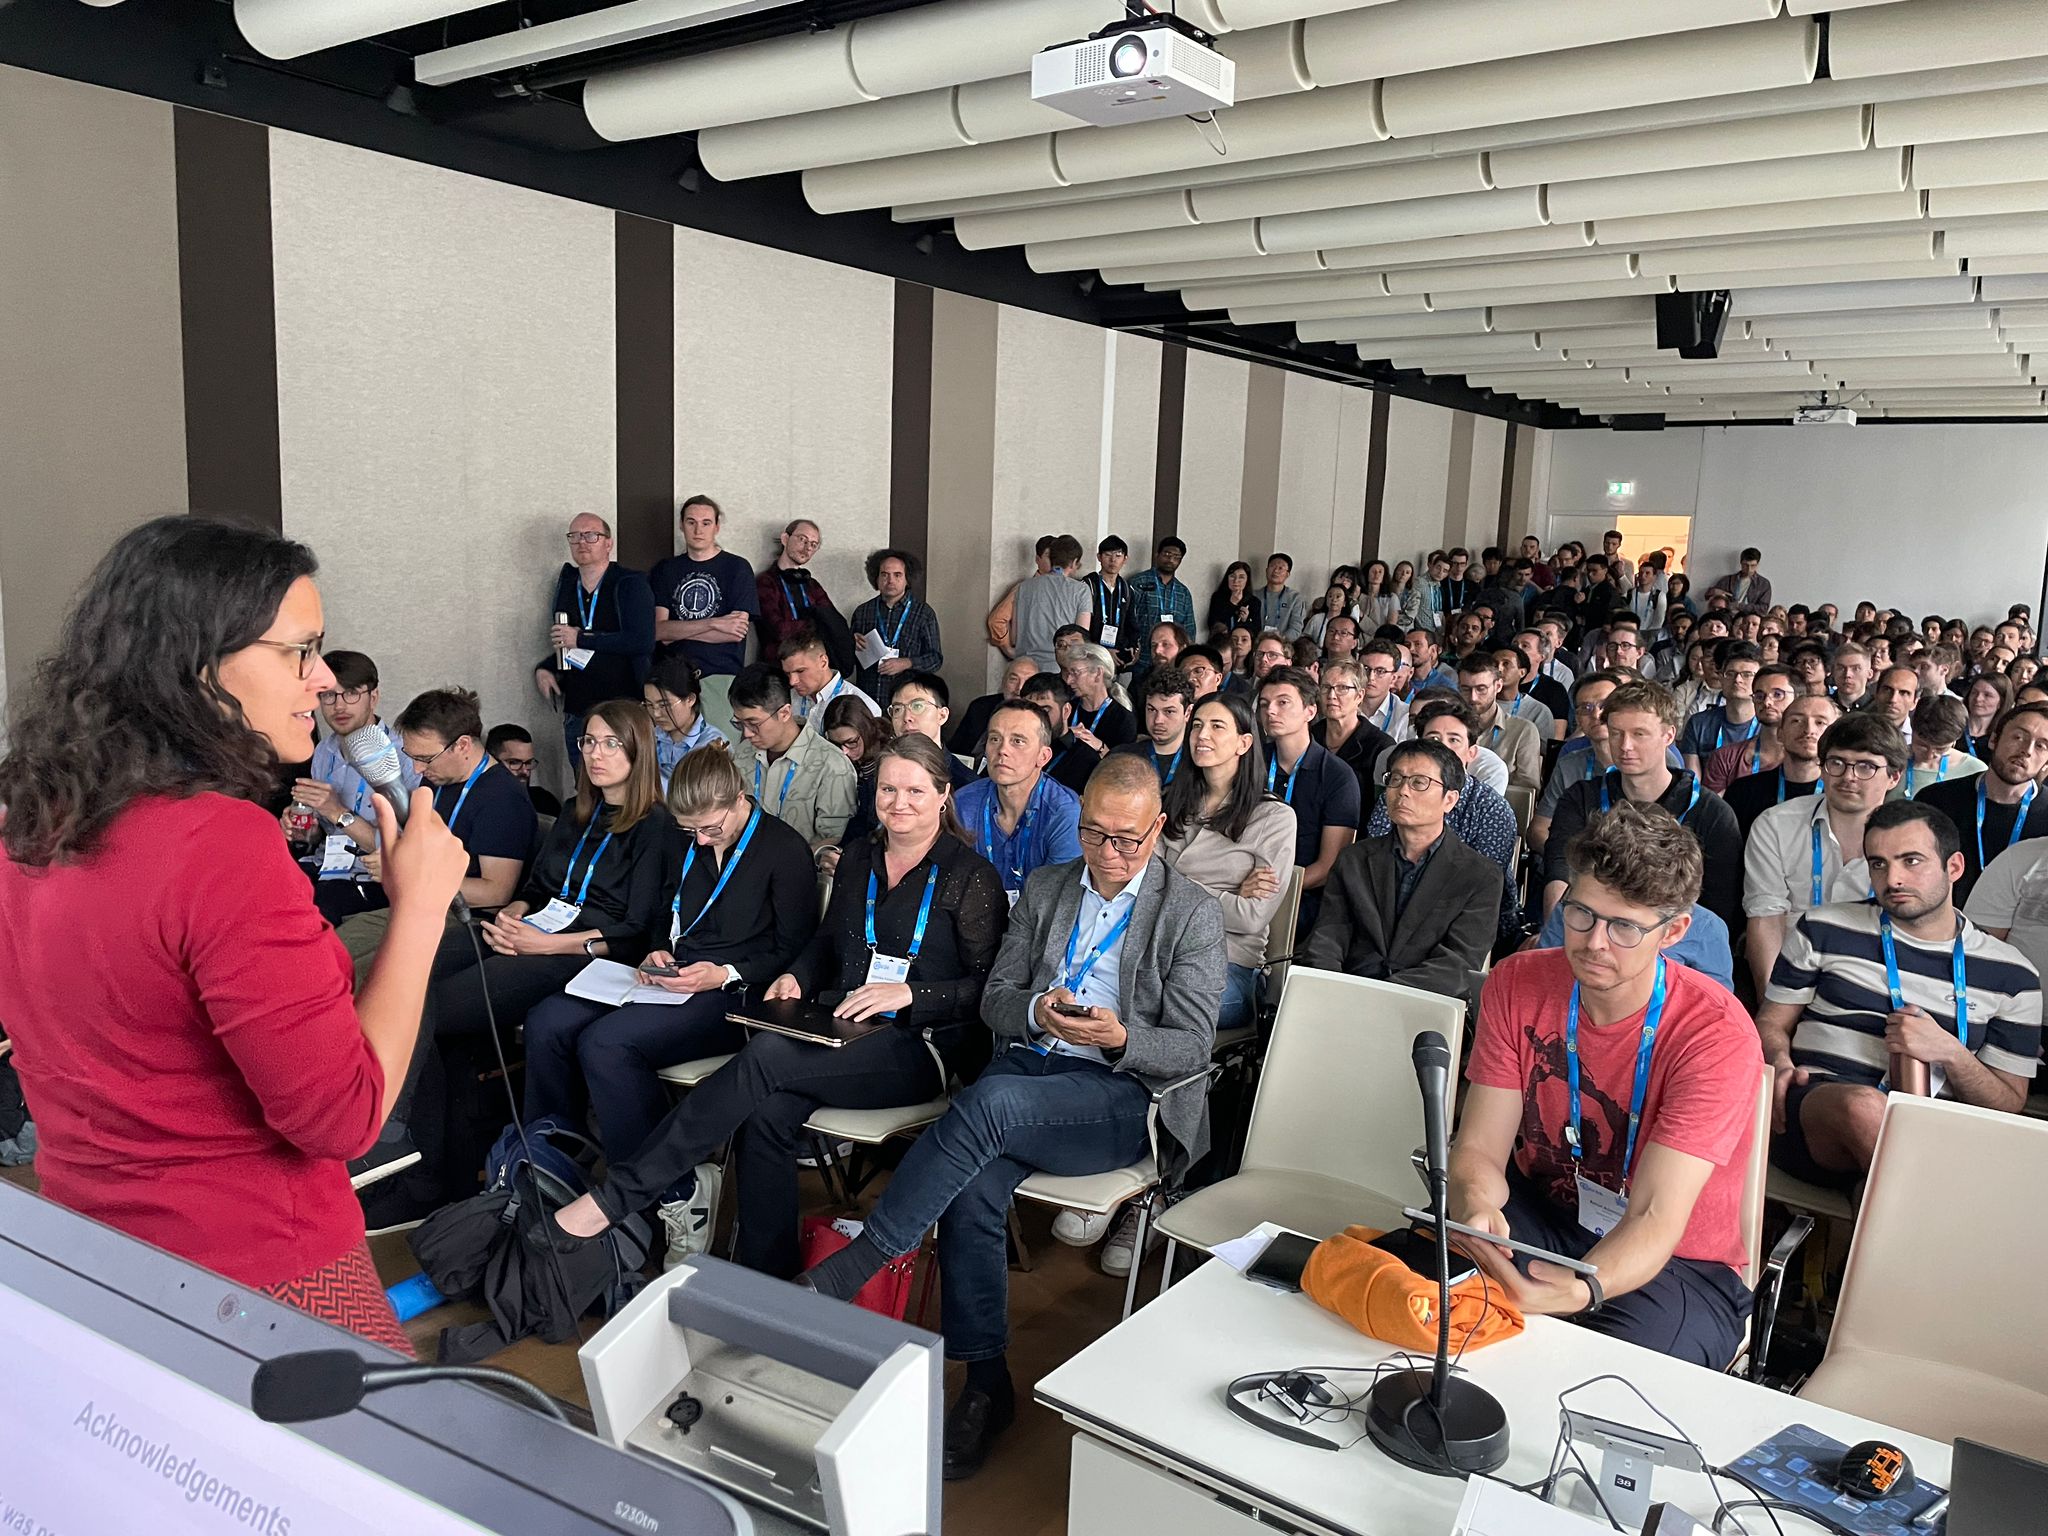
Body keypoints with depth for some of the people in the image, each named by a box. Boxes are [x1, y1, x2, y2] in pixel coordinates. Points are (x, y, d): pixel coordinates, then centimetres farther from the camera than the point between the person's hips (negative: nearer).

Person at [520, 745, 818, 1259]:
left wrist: (726, 974, -18)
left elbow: (793, 948, -7)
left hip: (735, 995, -8)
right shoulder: (686, 843, 16)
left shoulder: (785, 849, -7)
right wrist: (658, 951, 7)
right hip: (671, 980, 8)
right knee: (547, 1022, -13)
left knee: (606, 1043, -29)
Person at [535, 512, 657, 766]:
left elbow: (643, 640, -19)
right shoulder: (567, 583, 13)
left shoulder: (630, 584, -6)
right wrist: (544, 669, 6)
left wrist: (581, 638, -14)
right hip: (576, 714, 6)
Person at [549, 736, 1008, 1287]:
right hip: (841, 1030, 6)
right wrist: (796, 977, 7)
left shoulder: (970, 874, -2)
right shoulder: (858, 859, 16)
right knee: (767, 1112, -28)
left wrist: (908, 993, -16)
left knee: (767, 1055, -28)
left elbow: (987, 987, -5)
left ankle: (616, 1195, -23)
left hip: (919, 1047, -5)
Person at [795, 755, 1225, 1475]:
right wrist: (1035, 1010, -11)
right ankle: (985, 1385, -10)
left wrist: (1120, 1038, -22)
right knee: (973, 1187, -28)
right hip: (1026, 1064, 4)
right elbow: (995, 998, 12)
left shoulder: (1194, 914, 2)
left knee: (991, 1101, -34)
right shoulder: (1043, 889, 14)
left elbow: (1192, 1045, -2)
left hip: (1122, 1095, -4)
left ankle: (842, 1275, -27)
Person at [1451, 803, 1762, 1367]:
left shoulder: (1717, 1034, -22)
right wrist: (1477, 1209, -36)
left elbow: (1656, 1219, -27)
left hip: (1678, 1263, -3)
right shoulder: (1516, 985, -8)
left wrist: (1581, 1291, -49)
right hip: (1538, 1215, 3)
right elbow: (1479, 1149, -11)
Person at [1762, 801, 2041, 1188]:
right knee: (1862, 1104, -37)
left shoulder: (2011, 976, 13)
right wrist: (1781, 1065, -7)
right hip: (1816, 1105, 0)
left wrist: (1951, 1053, -7)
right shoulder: (1824, 930, 12)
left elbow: (2009, 1106, 13)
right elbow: (1771, 1023, 17)